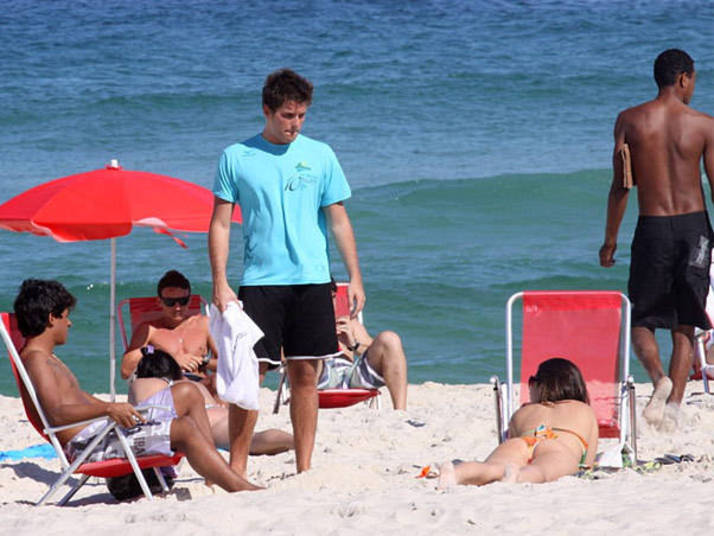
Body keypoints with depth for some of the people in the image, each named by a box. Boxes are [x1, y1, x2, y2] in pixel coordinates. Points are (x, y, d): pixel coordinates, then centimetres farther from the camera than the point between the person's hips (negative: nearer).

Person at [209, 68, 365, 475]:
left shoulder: (319, 155, 7)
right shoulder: (236, 158, 3)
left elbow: (339, 221, 9)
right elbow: (220, 224, 3)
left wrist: (355, 278, 2)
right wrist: (220, 283, -6)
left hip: (311, 280, 2)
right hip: (259, 280, -2)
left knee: (305, 375, 4)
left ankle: (304, 468, 10)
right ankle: (237, 469, -1)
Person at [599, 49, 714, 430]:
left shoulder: (630, 121, -2)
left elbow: (620, 186, -1)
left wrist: (610, 240, 7)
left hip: (652, 228, -1)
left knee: (641, 320, 10)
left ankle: (659, 379, -19)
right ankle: (674, 405, 2)